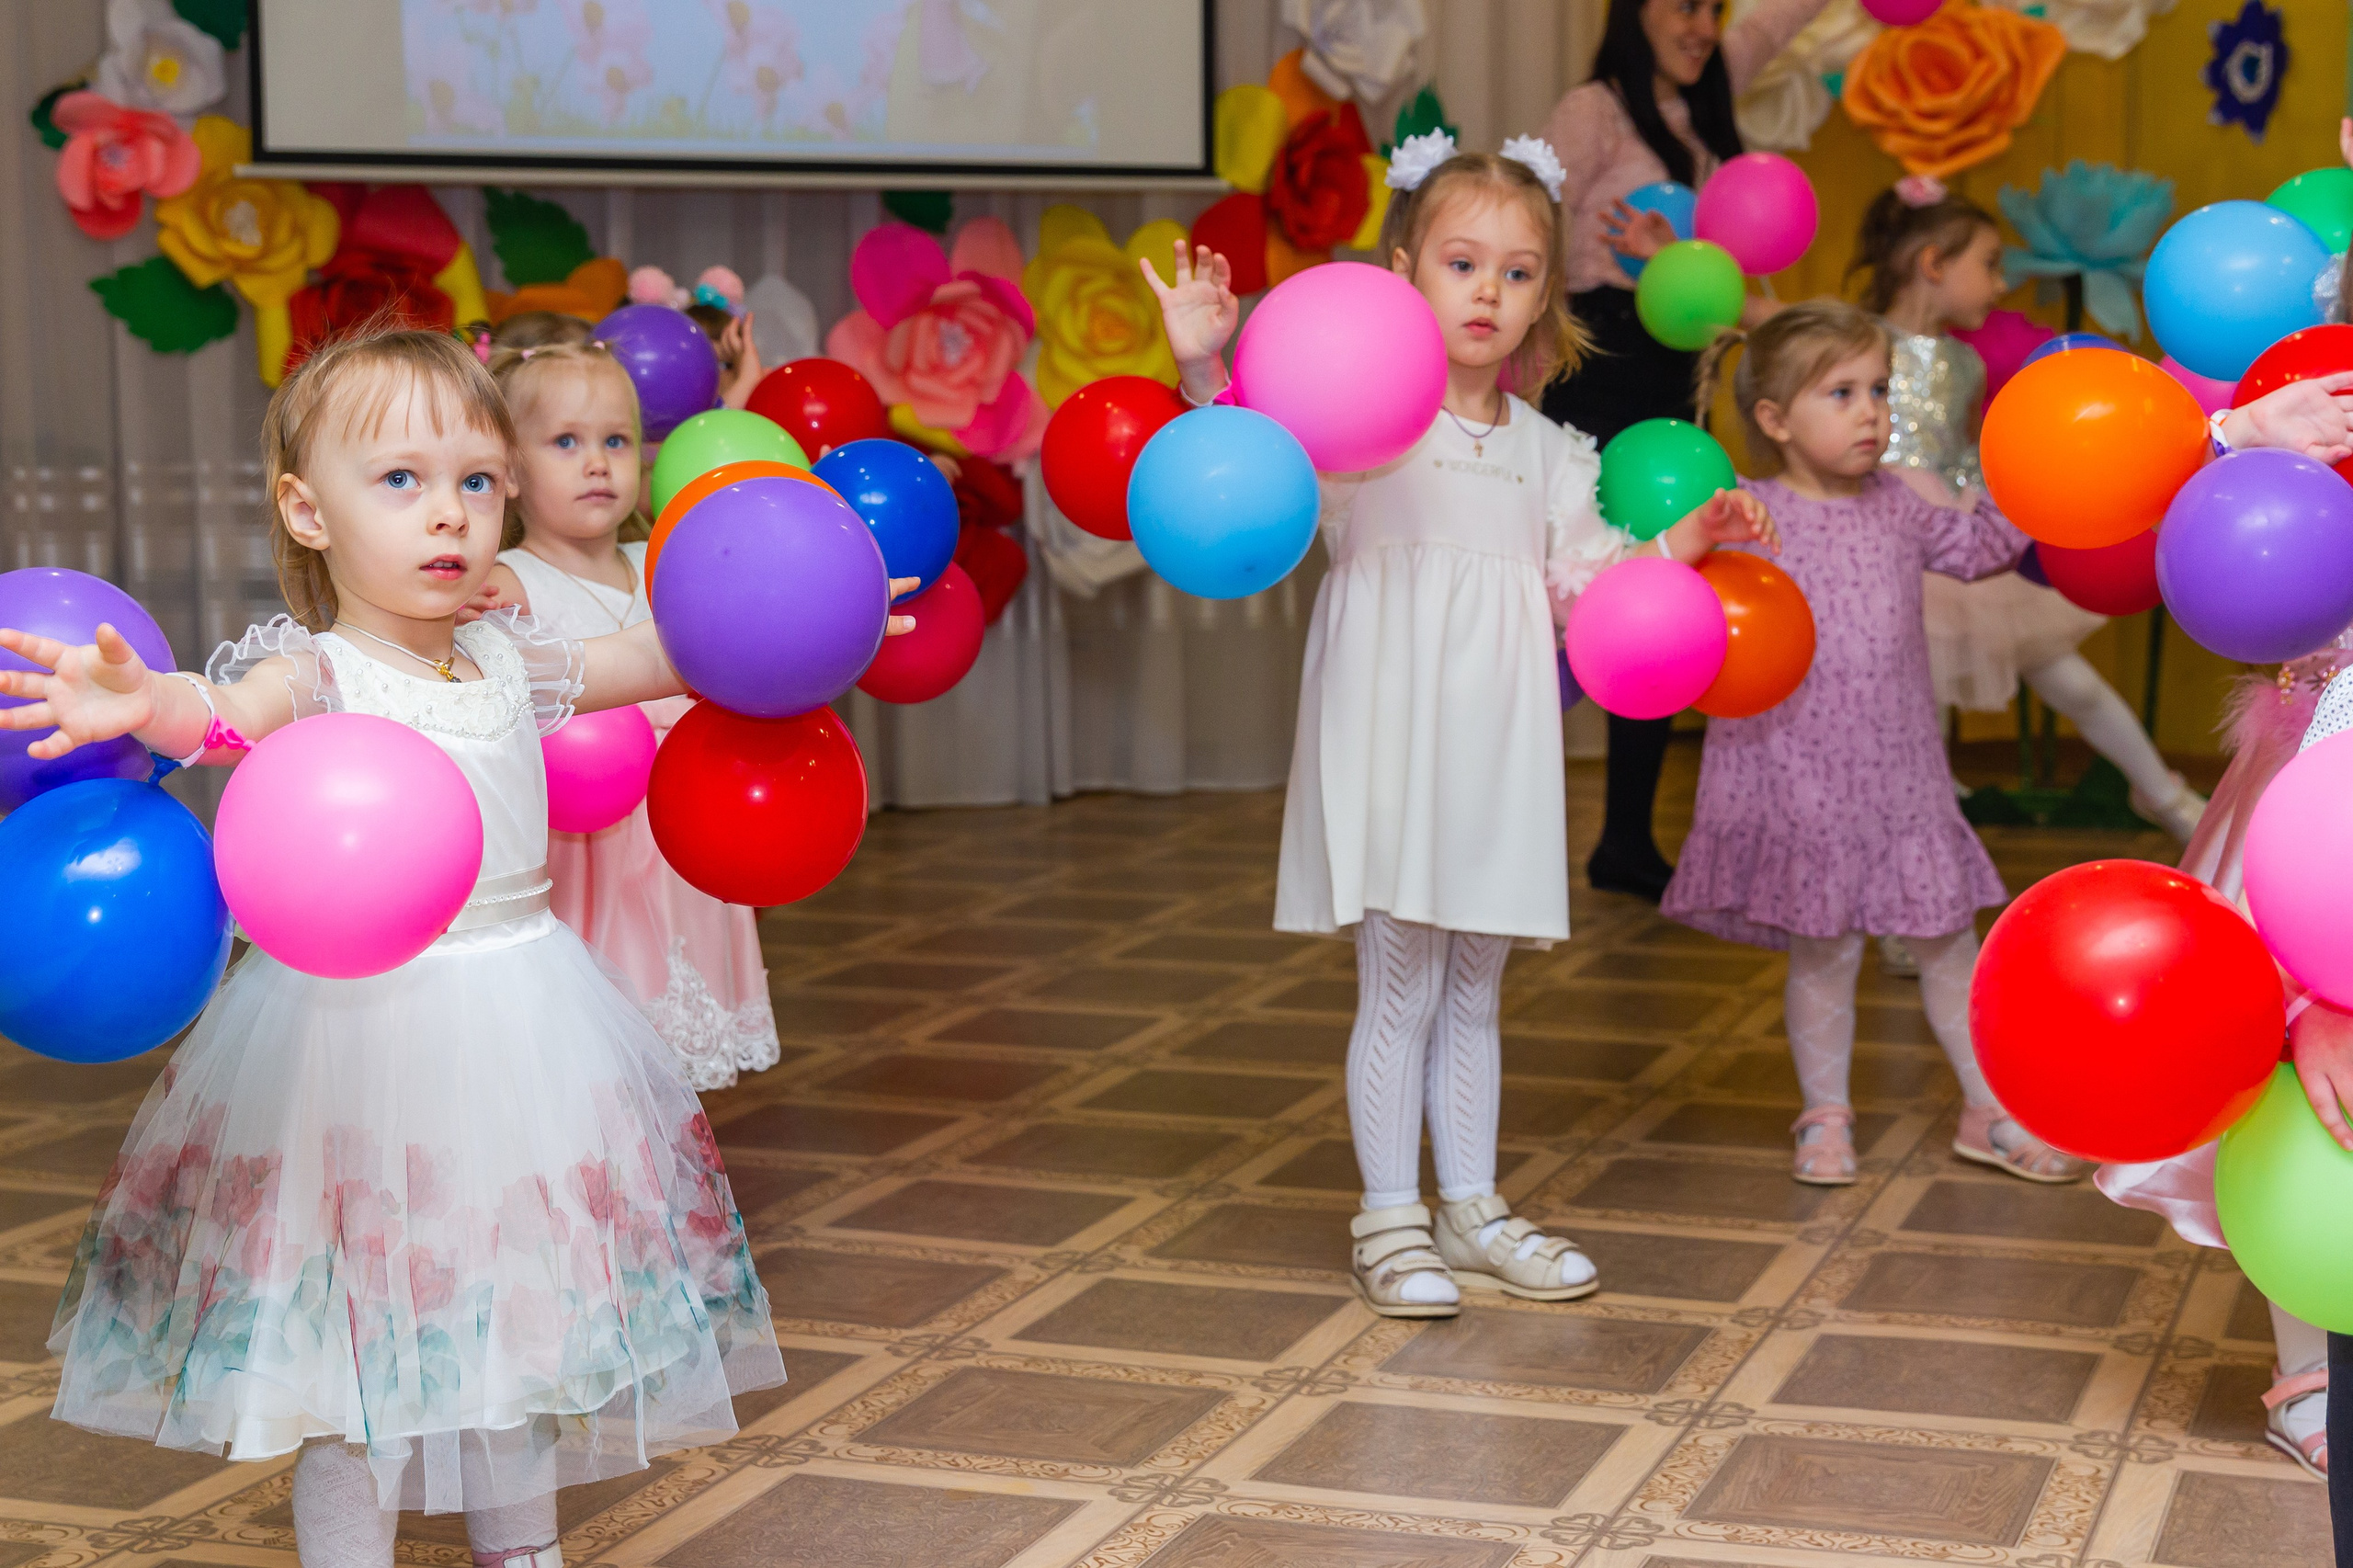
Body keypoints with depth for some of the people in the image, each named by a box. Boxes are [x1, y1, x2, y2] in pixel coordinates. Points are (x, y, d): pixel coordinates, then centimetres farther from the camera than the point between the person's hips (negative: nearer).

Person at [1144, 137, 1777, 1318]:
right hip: (1387, 746, -5)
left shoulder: (1549, 455, 11)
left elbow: (1586, 583, 12)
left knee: (1472, 996, 15)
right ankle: (1389, 1221, 13)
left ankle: (1471, 1209, 26)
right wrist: (1204, 366, -34)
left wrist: (1683, 545, 1)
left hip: (1495, 759, 5)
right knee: (1400, 990, 1)